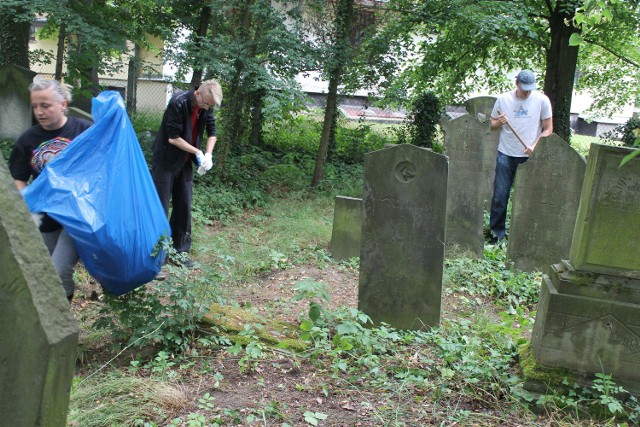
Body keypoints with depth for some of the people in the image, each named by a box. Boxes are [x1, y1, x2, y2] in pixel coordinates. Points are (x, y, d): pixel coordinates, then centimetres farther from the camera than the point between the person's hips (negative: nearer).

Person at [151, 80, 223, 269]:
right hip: (165, 161, -7)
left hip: (185, 163, 7)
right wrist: (198, 152, -18)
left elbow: (211, 132, 9)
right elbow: (173, 138, -22)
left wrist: (208, 155, -6)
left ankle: (181, 250, 20)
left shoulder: (206, 107, -2)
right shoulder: (178, 103, -23)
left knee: (184, 207, 10)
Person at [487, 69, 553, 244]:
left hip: (530, 156, -1)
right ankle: (496, 231, 11)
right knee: (500, 195, 0)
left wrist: (535, 146, -12)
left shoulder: (542, 100, -2)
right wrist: (499, 122, -13)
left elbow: (548, 129, 2)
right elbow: (492, 125, 10)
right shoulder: (503, 99, 2)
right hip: (506, 154, 1)